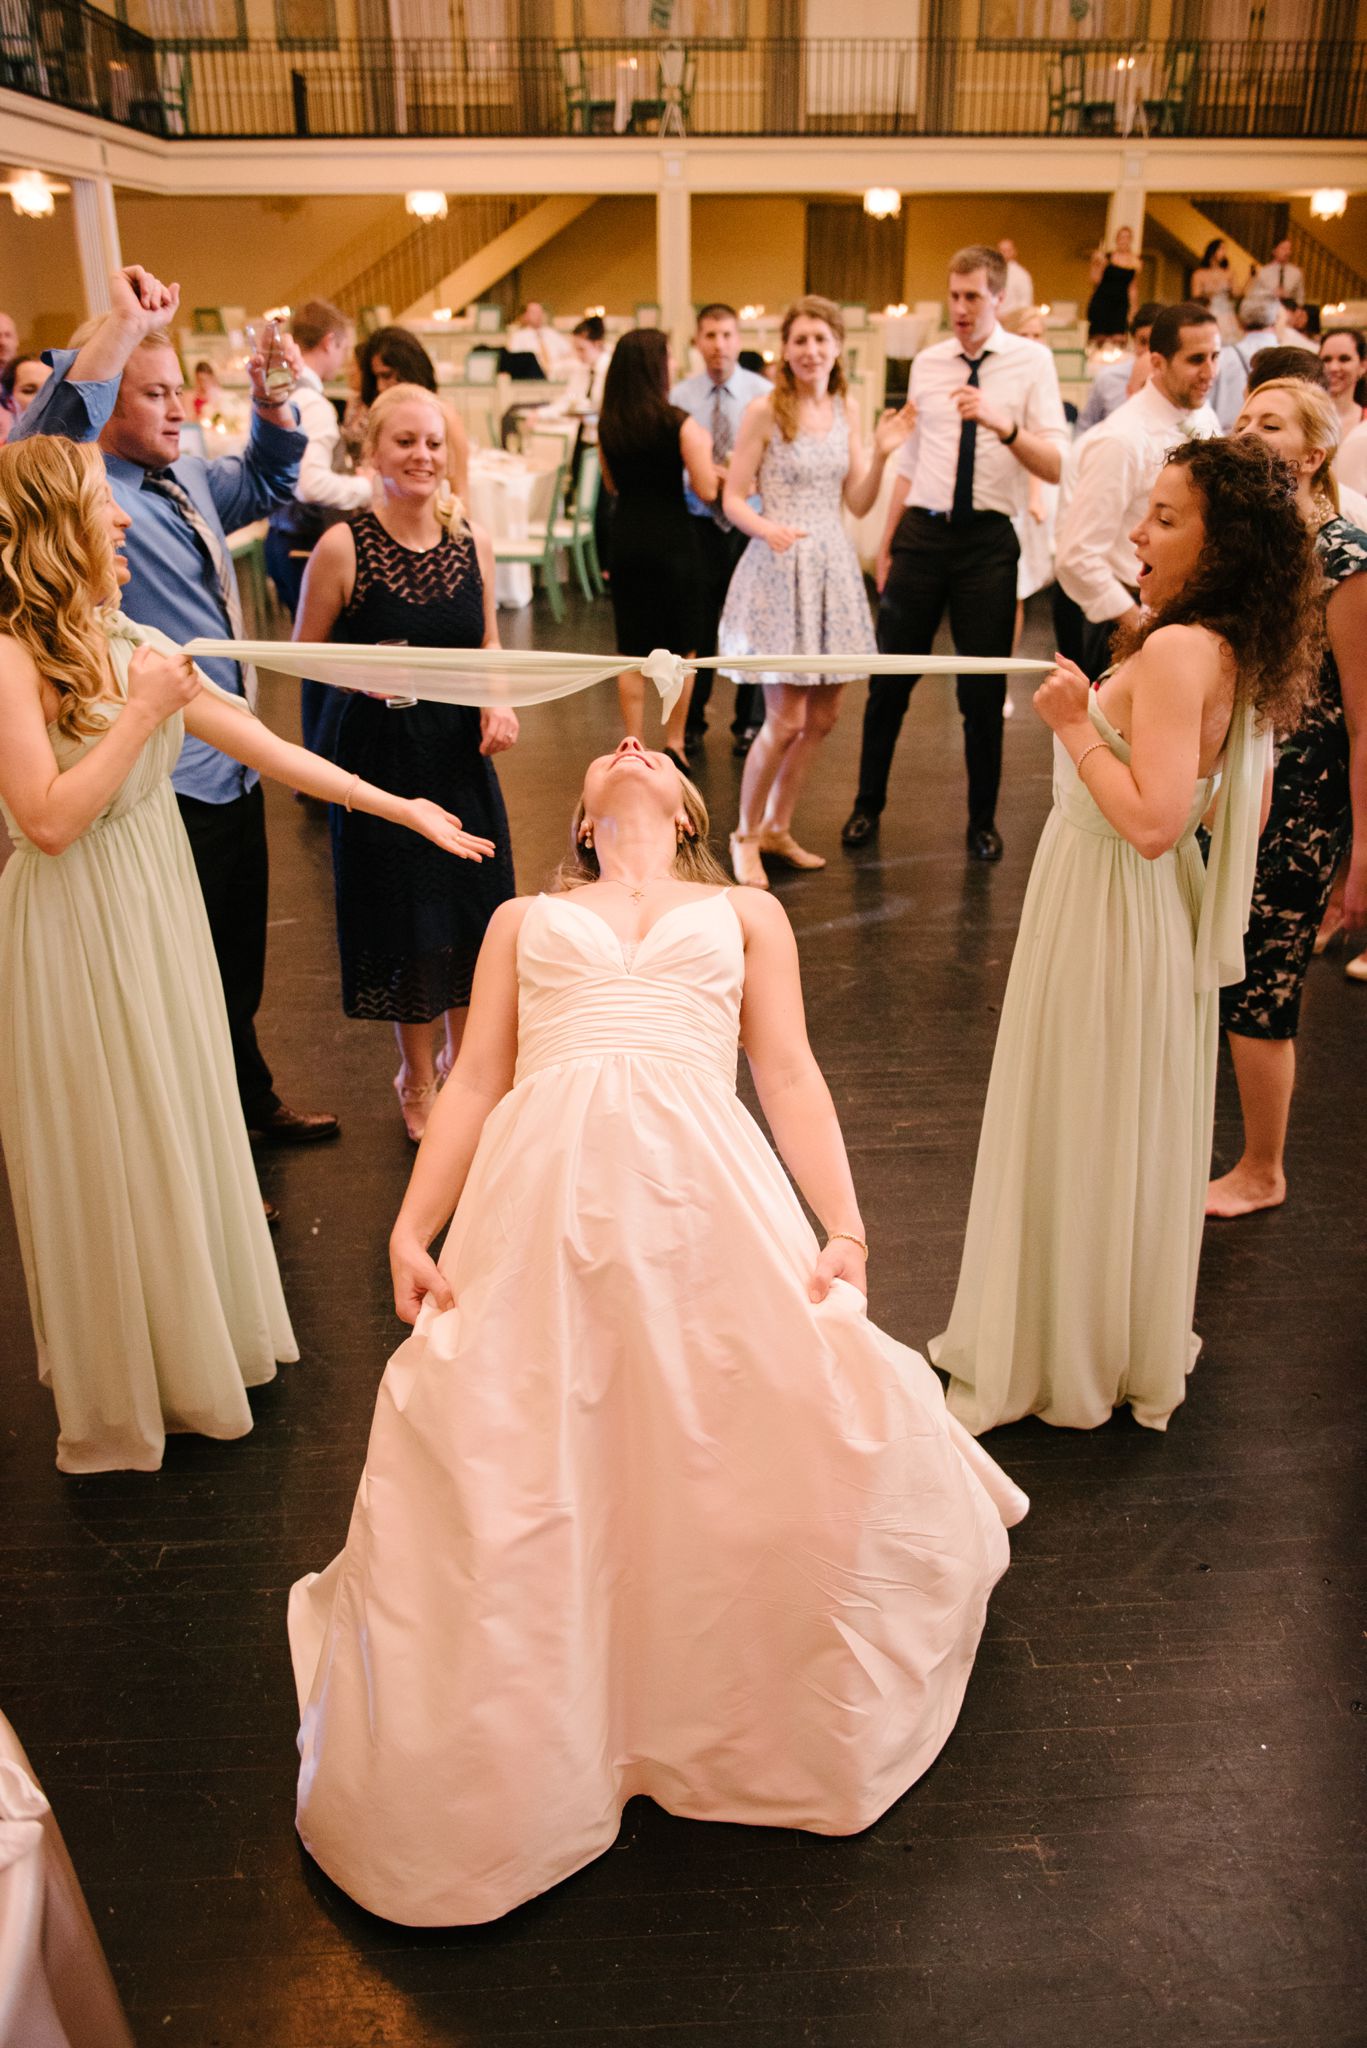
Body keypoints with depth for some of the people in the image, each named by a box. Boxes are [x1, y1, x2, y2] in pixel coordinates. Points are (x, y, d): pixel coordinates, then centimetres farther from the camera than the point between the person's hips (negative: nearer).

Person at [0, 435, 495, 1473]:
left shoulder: (133, 643, 7)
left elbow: (266, 746, 7)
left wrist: (406, 808, 7)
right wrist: (142, 714, -19)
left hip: (161, 910, 7)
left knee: (182, 1126, 17)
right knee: (111, 1155, 5)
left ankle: (197, 1342, 37)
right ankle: (123, 1396, 26)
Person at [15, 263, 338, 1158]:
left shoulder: (188, 480, 10)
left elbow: (267, 482, 27)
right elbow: (45, 443, -38)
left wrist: (273, 403, 8)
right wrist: (123, 323, -42)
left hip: (234, 771, 9)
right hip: (168, 788, -9)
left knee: (240, 961, 24)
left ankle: (252, 1101, 45)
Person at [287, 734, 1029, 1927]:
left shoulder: (745, 915, 26)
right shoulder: (526, 920, 29)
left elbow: (791, 1079, 15)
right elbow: (473, 1084, 19)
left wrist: (845, 1230, 2)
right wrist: (412, 1229, 6)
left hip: (701, 1190, 0)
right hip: (540, 1196, 1)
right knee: (506, 1478, -6)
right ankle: (522, 1753, 17)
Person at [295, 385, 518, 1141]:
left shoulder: (472, 540, 1)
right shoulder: (342, 547, -12)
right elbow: (304, 654, -3)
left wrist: (500, 702, -4)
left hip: (462, 751, 4)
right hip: (382, 751, -4)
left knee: (474, 914, 11)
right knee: (409, 919, 5)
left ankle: (463, 1061, 37)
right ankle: (418, 1081, 29)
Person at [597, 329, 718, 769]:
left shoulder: (607, 423, 3)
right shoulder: (679, 423, -12)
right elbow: (707, 489, -12)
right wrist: (704, 447, 5)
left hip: (626, 539, 4)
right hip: (672, 539, -4)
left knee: (632, 652, 10)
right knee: (680, 650, 10)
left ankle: (634, 744, 13)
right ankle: (674, 744, 14)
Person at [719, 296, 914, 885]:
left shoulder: (846, 412, 10)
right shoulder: (764, 410, -6)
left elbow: (858, 505, 10)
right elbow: (733, 499, -6)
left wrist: (881, 454, -6)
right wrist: (767, 527, -26)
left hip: (833, 567, 6)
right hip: (779, 570, -6)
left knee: (824, 716, 9)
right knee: (786, 719, -8)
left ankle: (778, 828, 26)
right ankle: (745, 834, 13)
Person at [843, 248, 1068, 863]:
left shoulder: (1031, 362, -1)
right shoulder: (927, 363, 10)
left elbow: (1056, 466, -10)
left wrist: (1002, 424, -25)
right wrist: (886, 543, 16)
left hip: (988, 539, -2)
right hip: (923, 532, 3)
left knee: (984, 690, 5)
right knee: (890, 679, 7)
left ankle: (982, 820, 21)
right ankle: (868, 805, 24)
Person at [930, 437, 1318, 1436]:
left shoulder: (1178, 651, -25)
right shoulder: (1241, 656, 3)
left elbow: (1151, 821, -31)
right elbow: (1243, 804, 12)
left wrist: (1078, 723, -21)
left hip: (1109, 913, -9)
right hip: (1153, 911, 9)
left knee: (1081, 1134, 6)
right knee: (1137, 1133, 22)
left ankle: (1063, 1359, 26)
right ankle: (1138, 1350, 40)